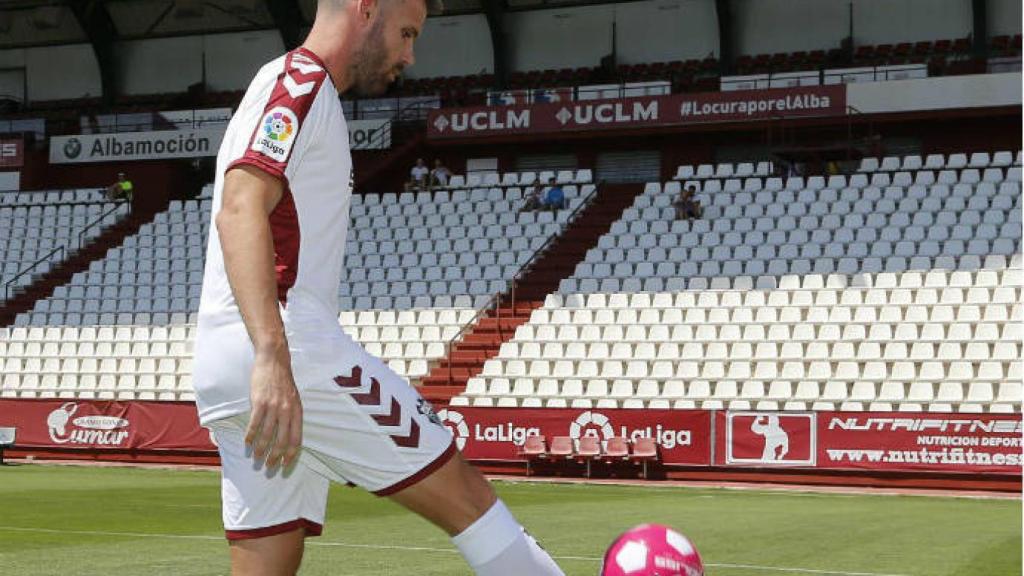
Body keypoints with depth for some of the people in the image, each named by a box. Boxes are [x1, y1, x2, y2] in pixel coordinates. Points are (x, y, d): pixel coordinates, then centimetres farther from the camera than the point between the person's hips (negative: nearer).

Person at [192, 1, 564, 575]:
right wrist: (272, 356, -31)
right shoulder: (301, 82, -3)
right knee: (465, 494, -6)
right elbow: (240, 209, -19)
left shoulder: (286, 87, 28)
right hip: (291, 344, -10)